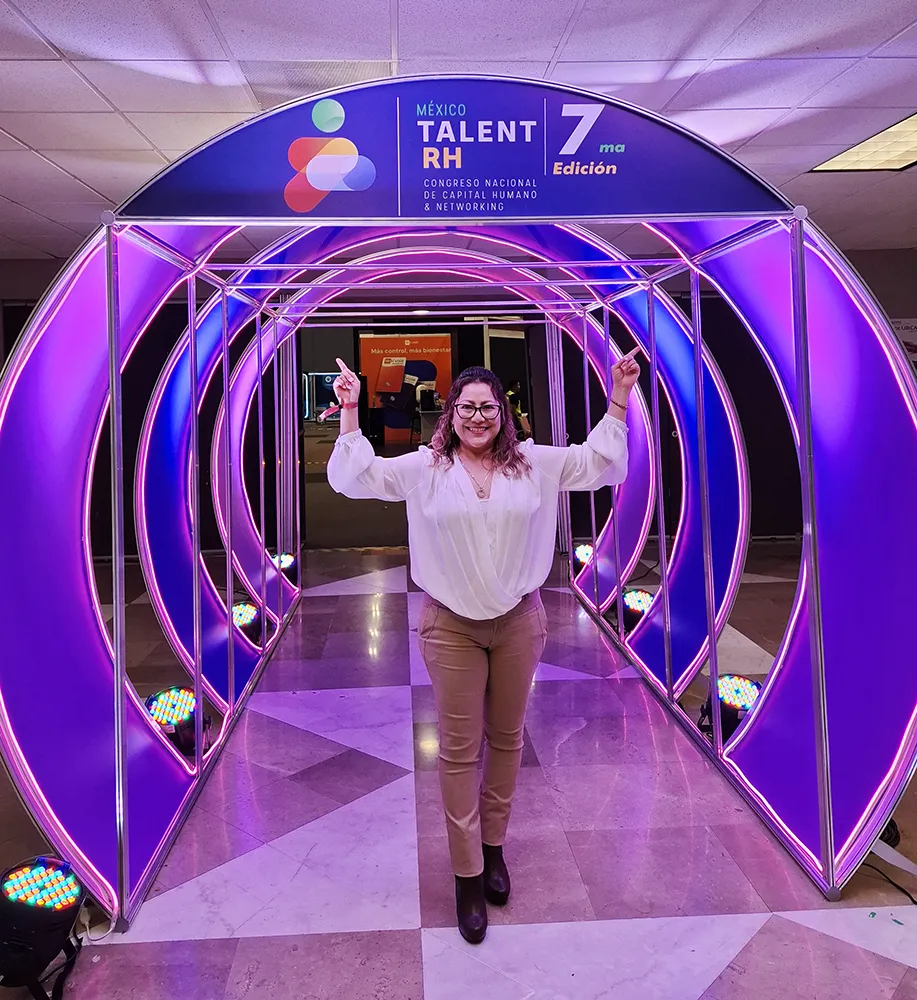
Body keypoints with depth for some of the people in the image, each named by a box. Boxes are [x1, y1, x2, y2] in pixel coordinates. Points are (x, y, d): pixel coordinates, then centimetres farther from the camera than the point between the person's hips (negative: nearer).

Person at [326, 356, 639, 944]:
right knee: (460, 750, 5)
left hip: (520, 621, 2)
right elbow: (353, 477, -4)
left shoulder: (535, 464, 1)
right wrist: (350, 413, -11)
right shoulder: (424, 469, -2)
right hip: (452, 627, -2)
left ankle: (494, 848, 38)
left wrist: (620, 399, -4)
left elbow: (601, 463, 4)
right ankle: (468, 876, 19)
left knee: (507, 737, 16)